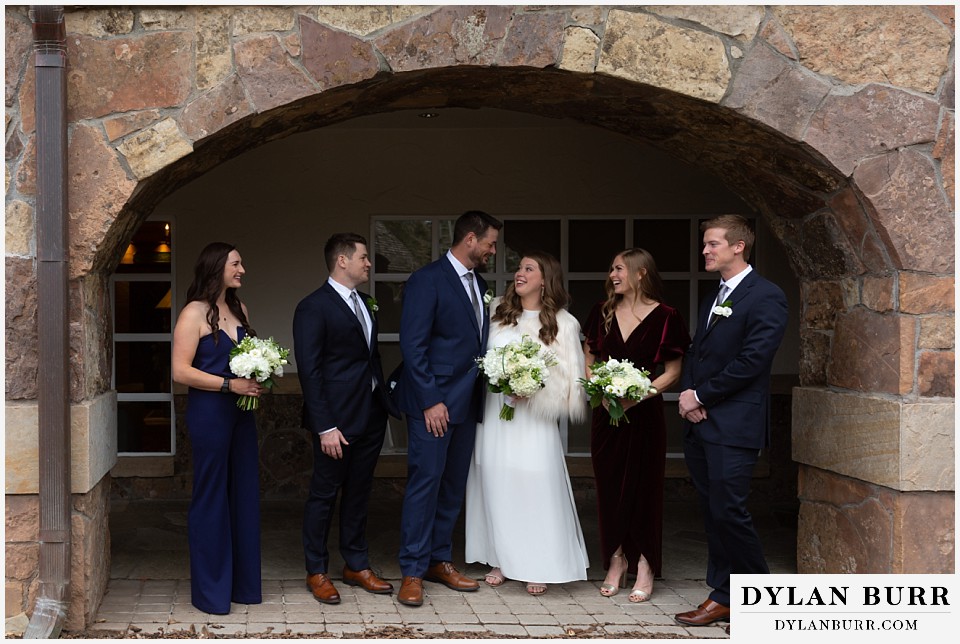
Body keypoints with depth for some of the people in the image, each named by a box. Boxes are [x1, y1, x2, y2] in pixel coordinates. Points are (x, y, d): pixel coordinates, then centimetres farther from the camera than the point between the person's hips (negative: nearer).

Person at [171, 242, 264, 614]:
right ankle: (210, 590, 14)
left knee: (244, 494, 9)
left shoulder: (239, 309, 12)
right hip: (209, 412, -7)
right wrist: (229, 384, -18)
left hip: (241, 410, 7)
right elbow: (180, 371, -14)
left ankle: (243, 582, 21)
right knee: (211, 498, 2)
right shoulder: (195, 312, -8)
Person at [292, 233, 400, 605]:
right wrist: (325, 427, -18)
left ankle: (356, 566, 27)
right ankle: (316, 573, 17)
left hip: (371, 417, 7)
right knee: (324, 495, 5)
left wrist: (385, 399, 6)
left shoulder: (364, 303, 13)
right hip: (337, 420, -7)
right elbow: (309, 371, -15)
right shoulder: (313, 307, -11)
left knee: (358, 493, 16)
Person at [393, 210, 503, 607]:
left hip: (467, 404, 8)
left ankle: (439, 561, 22)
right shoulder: (427, 280, -10)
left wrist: (486, 393, 5)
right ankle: (412, 572, 3)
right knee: (425, 483, -4)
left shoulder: (479, 284, 15)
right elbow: (413, 346, -14)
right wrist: (431, 401, -16)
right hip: (433, 402, -8)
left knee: (453, 487, 11)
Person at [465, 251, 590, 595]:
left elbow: (569, 378, -3)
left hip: (535, 417, -3)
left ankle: (538, 567, 9)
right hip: (494, 413, 4)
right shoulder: (497, 312, 9)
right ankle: (502, 560, 19)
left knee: (535, 488, -3)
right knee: (496, 485, 7)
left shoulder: (563, 323, 0)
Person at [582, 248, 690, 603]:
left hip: (644, 413, -4)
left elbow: (672, 372, -5)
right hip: (606, 413, 4)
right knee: (609, 487, 8)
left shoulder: (665, 317, -6)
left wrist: (636, 396, -17)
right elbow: (588, 361, 11)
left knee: (643, 488, 2)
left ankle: (645, 570, 11)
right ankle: (616, 564, 20)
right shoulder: (602, 312, 6)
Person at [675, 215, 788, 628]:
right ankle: (723, 598, 18)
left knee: (728, 512, -8)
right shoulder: (713, 299, 19)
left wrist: (701, 396, -11)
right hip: (699, 423, 8)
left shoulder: (765, 297, -9)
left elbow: (751, 361, -16)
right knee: (713, 513, 10)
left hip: (733, 427, -8)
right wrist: (687, 393, -1)